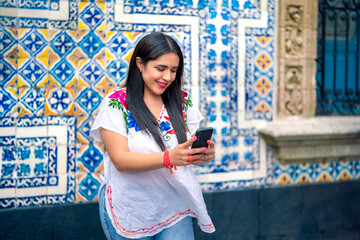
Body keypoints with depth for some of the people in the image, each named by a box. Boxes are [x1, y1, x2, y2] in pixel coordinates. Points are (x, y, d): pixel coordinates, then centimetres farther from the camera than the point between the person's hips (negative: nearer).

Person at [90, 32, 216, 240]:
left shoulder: (183, 102, 2)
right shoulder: (116, 104, -10)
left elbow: (191, 150, 4)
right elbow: (120, 160, -18)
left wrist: (204, 154, -20)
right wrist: (169, 158, -32)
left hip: (175, 205, 3)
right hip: (131, 212, -3)